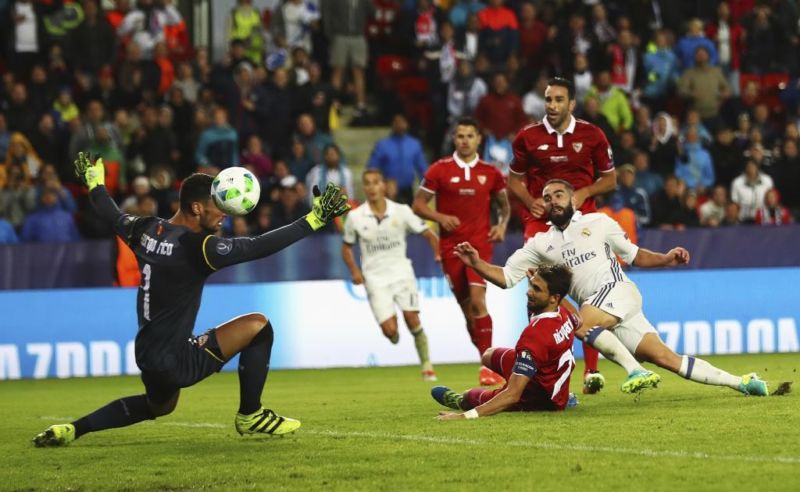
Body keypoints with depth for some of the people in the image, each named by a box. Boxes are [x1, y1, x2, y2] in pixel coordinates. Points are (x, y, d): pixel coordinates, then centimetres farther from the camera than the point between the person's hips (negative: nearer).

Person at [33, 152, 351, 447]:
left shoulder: (146, 230, 2)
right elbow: (259, 247, -24)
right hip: (175, 361, -9)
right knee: (258, 325, -5)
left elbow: (112, 216, 23)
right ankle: (250, 417, 6)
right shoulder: (197, 247, -20)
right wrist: (315, 219, -21)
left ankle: (70, 431, 28)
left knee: (159, 406, 37)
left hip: (146, 357, 9)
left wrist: (94, 181, 42)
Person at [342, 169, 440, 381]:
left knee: (412, 319, -14)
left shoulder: (401, 212, -4)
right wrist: (354, 271, -4)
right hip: (375, 278, 0)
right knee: (390, 329, -12)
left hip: (401, 272, 0)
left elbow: (428, 234, 2)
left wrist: (439, 254, -16)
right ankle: (394, 336, 26)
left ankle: (426, 364, 3)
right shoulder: (355, 217, -3)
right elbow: (346, 247, 11)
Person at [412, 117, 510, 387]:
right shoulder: (439, 170, 1)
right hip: (451, 245, 1)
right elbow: (418, 204, 3)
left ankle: (488, 365, -16)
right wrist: (440, 217, -13)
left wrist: (502, 225, 0)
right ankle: (486, 359, 17)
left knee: (477, 300, -17)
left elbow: (504, 204, 19)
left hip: (480, 243, -1)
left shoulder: (490, 173, 5)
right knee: (467, 308, 4)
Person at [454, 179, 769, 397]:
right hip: (593, 305, 3)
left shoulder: (597, 223, 10)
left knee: (579, 324, -32)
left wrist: (665, 259, -1)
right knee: (666, 358, -4)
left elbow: (634, 255, 15)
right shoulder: (541, 245, 17)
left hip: (618, 291, -3)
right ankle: (739, 382, 0)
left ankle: (636, 371, -25)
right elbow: (505, 277, 12)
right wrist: (476, 264, -3)